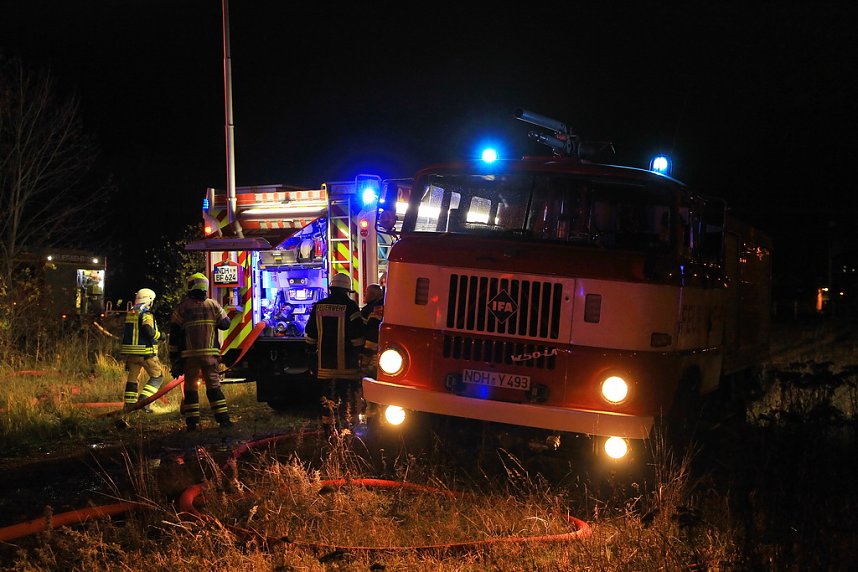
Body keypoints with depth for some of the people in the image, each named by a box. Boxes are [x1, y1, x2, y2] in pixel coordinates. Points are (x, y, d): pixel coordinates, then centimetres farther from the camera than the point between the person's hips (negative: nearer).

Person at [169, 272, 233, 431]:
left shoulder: (181, 308, 2)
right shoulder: (213, 305, 3)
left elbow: (174, 334, 2)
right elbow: (225, 324, 12)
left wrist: (174, 358, 6)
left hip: (189, 355, 0)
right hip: (210, 354, 0)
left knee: (190, 387, 9)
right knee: (214, 385, 7)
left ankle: (192, 421, 6)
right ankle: (223, 419, 3)